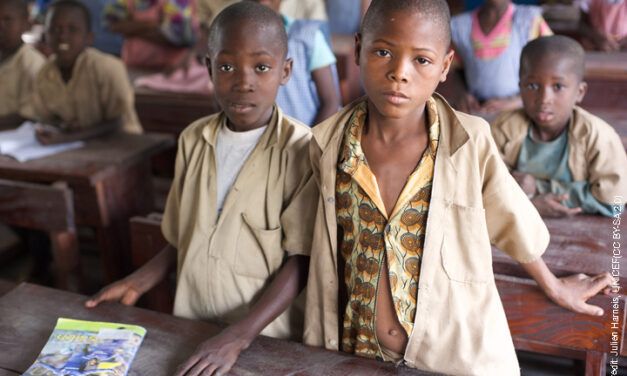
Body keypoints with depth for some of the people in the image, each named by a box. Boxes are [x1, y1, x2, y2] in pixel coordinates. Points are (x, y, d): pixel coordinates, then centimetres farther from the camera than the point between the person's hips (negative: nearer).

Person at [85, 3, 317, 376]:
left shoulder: (302, 149, -16)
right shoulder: (193, 140, 0)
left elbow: (300, 260, -17)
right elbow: (184, 236, 10)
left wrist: (237, 337, -23)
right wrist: (139, 282, -2)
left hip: (266, 332, -4)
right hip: (191, 324, 5)